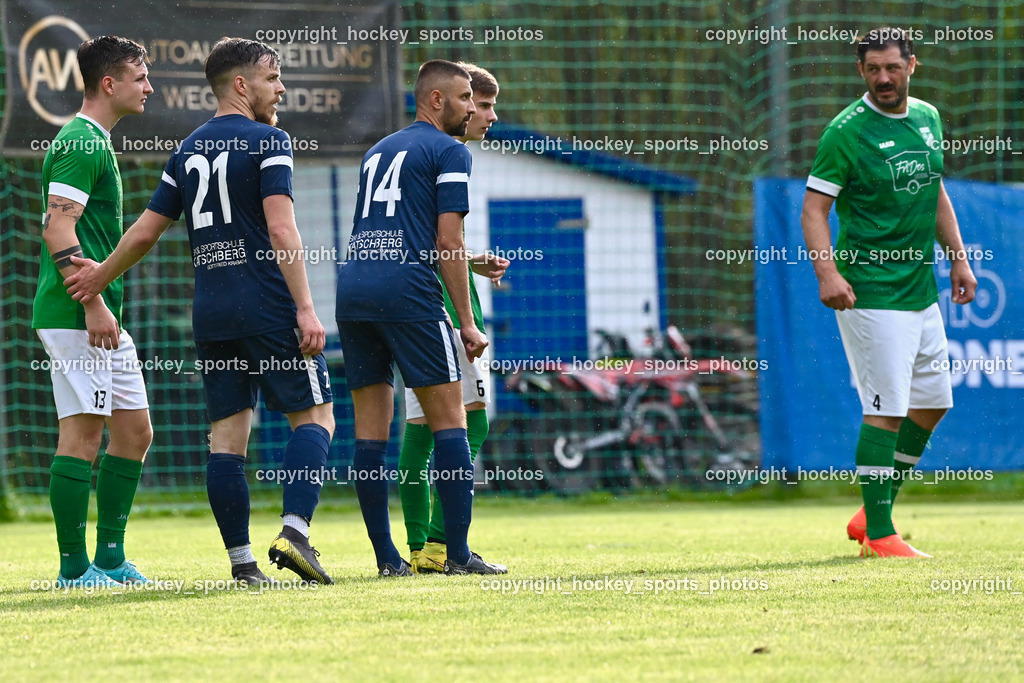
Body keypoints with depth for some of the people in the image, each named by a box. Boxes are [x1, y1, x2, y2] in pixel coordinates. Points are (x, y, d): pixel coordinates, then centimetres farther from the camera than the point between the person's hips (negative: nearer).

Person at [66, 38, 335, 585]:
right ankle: (294, 530, -17)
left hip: (210, 311, 6)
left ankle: (240, 559, 2)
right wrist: (305, 308, -18)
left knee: (227, 434, 5)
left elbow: (146, 231, 16)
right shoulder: (268, 141, -5)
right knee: (314, 416, 1)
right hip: (268, 307, -6)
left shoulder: (188, 151, 14)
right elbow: (280, 229, -15)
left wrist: (100, 275, 32)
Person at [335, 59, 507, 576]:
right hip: (408, 292, -7)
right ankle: (458, 554, -5)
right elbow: (448, 242, -5)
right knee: (448, 421, -2)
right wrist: (466, 322, -2)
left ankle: (386, 556, 5)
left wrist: (471, 262, 40)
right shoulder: (449, 151, 2)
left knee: (370, 429, 6)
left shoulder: (378, 151, 25)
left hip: (352, 285, 7)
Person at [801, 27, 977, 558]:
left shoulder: (927, 118, 10)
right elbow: (814, 209, -14)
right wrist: (827, 272, -26)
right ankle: (878, 535, -3)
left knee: (932, 403, 12)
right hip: (870, 291, -8)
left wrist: (957, 256, 18)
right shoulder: (847, 131, -12)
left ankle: (872, 514, 23)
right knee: (887, 410, -10)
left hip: (921, 289, 8)